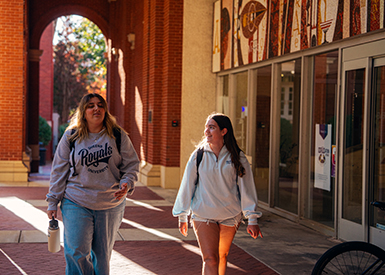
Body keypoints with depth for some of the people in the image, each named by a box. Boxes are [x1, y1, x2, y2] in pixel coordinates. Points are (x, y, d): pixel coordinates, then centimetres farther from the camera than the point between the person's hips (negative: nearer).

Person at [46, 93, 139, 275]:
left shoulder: (118, 135, 2)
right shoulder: (71, 136, 2)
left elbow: (131, 164, 6)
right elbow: (59, 170, 5)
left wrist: (127, 184, -15)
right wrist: (53, 202, 4)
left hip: (111, 205, 1)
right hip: (76, 204, -1)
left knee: (103, 254, 10)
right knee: (76, 254, -9)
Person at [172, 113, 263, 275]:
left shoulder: (237, 158, -3)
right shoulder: (198, 156, -3)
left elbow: (246, 188, -1)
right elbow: (187, 185, 4)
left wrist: (252, 220, -3)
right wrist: (182, 217, 9)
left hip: (230, 216, 1)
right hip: (203, 216, -1)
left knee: (222, 257, 14)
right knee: (210, 259, -11)